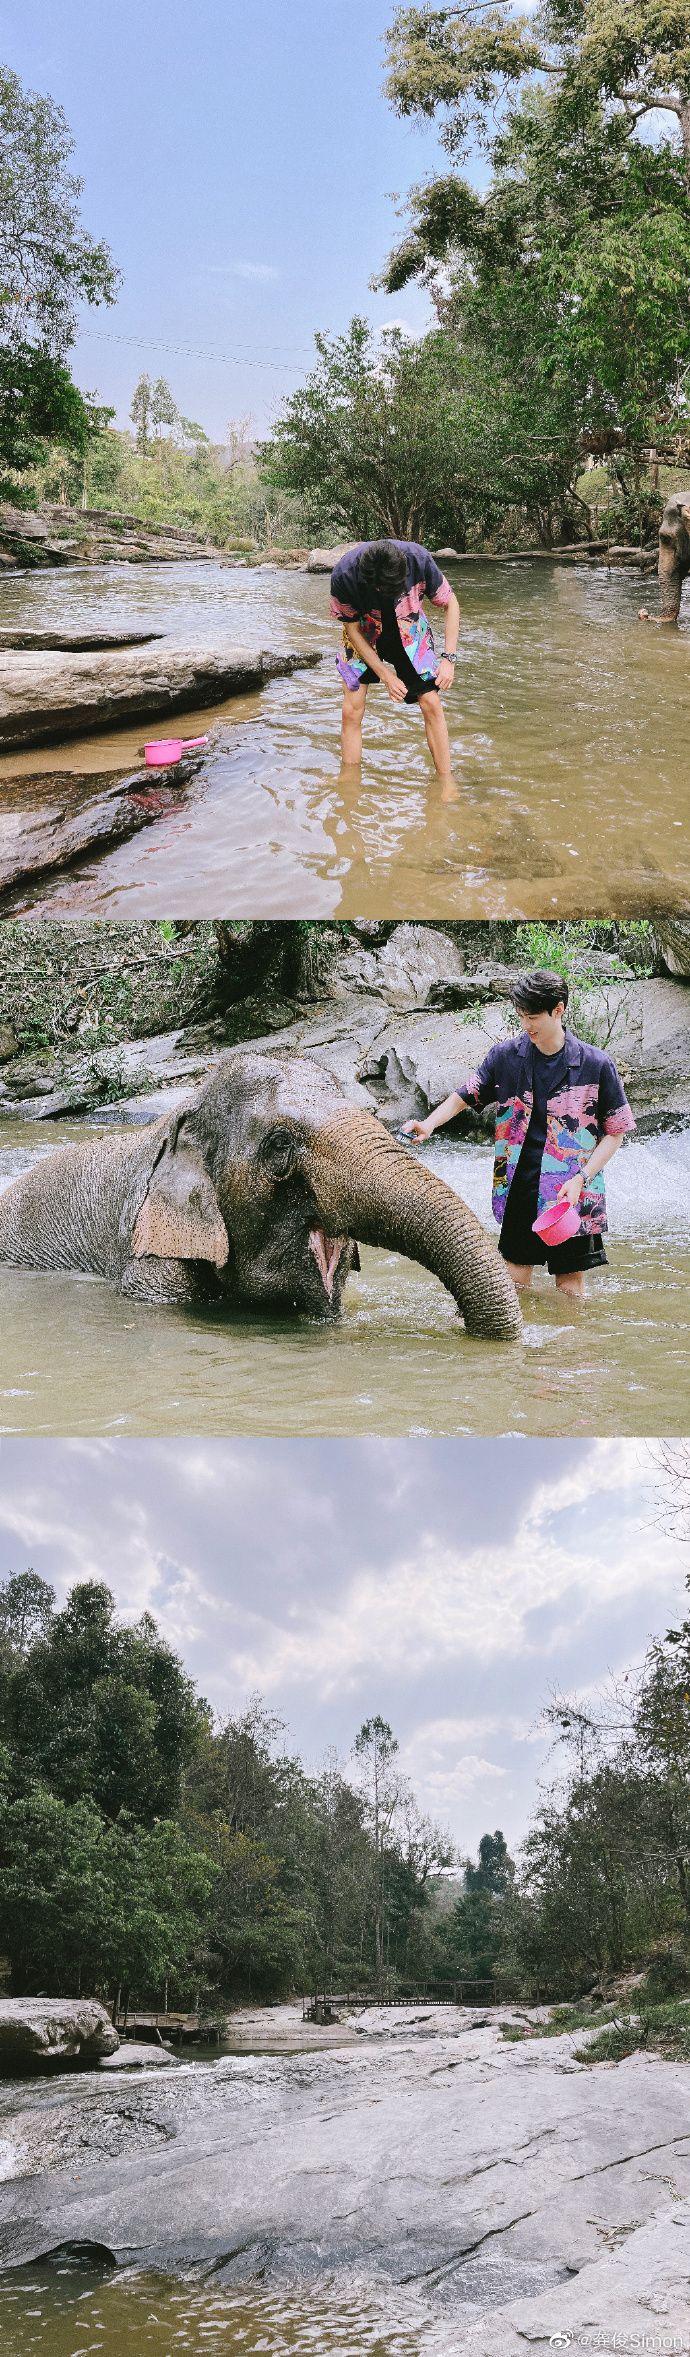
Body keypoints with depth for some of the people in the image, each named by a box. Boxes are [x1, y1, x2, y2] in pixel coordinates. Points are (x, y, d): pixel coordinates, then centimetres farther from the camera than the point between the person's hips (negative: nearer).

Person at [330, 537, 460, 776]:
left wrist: (449, 658, -19)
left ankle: (446, 781, 0)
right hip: (364, 637, 0)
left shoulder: (419, 559, -30)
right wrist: (386, 676, -17)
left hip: (409, 633, 0)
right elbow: (352, 629, -16)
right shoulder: (344, 575, -32)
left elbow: (450, 603, -12)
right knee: (351, 711, -8)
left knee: (432, 704, -9)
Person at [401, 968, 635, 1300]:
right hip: (519, 1189, 2)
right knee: (516, 1277, 10)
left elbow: (615, 1132, -2)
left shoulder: (596, 1064, -7)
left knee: (570, 1285, 5)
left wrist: (580, 1180, -13)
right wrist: (428, 1124, -11)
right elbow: (465, 1095, 9)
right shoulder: (505, 1056, 1)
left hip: (572, 1195, -2)